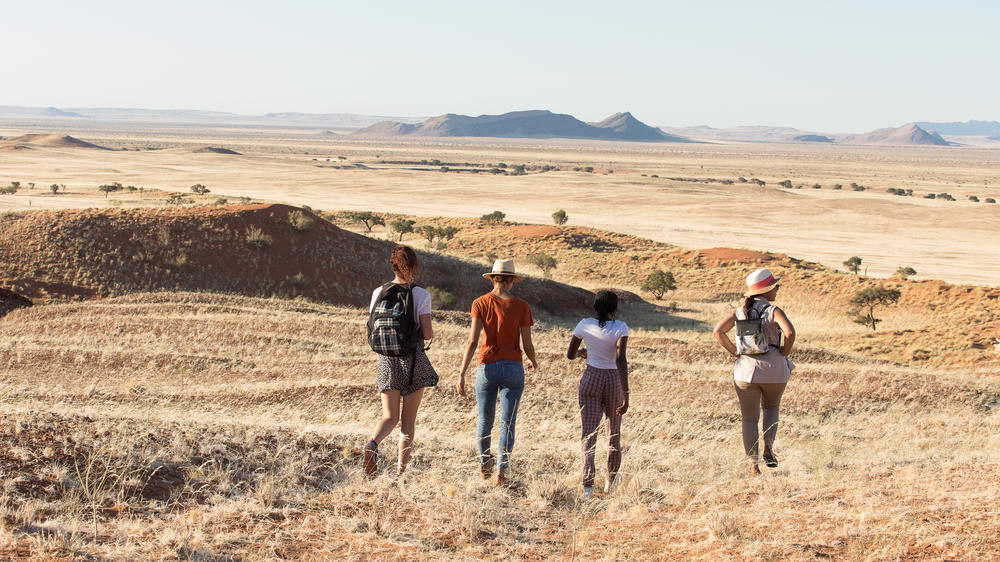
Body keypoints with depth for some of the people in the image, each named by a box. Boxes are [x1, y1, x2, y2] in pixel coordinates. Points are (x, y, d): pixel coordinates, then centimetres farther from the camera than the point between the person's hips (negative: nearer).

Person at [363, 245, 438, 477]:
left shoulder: (379, 293, 1)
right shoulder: (421, 295, -8)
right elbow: (427, 334, -10)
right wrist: (431, 332, 12)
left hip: (388, 360, 2)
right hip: (413, 360, -2)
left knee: (390, 417, 7)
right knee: (409, 418, 11)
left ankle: (373, 443, -24)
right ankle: (401, 471, 11)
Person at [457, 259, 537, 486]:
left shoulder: (481, 303, -3)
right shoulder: (521, 307, -4)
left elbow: (473, 341, -11)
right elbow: (527, 345, -2)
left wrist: (462, 374, -11)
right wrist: (533, 362, 21)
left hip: (487, 367, 1)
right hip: (513, 368, -1)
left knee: (485, 421, 17)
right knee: (507, 423, 3)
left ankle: (485, 465, 34)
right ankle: (501, 470, -10)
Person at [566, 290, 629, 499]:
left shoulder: (585, 325, -3)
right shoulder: (620, 328, -10)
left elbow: (570, 355, 8)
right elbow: (621, 360, -21)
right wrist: (626, 394, -20)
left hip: (591, 380, 1)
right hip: (614, 381, -1)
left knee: (589, 432, -4)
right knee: (614, 432, 17)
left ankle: (588, 484, -21)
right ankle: (611, 481, 31)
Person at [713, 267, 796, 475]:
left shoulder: (739, 312, 5)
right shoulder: (773, 311, -6)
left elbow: (718, 331, -5)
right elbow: (790, 332, -22)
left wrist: (735, 352, 2)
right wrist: (784, 353, -7)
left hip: (746, 371, 2)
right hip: (774, 371, -2)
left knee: (749, 418, 11)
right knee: (771, 407, 26)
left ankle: (753, 464, -1)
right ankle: (768, 448, 9)